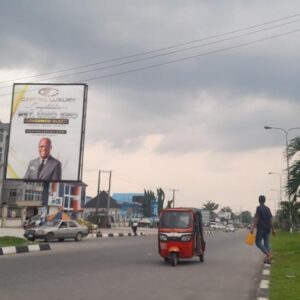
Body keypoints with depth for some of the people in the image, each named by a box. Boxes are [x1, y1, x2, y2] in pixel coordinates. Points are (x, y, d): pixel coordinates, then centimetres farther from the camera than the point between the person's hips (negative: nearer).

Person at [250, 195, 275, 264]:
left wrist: (252, 228, -21)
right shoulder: (267, 209, 11)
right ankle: (268, 259, 2)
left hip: (261, 228, -7)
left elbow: (256, 219, -17)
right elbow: (271, 220, 10)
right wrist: (273, 229, 14)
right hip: (267, 229, 7)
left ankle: (269, 255, -17)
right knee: (267, 243, 9)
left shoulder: (259, 208, -8)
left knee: (258, 243, -2)